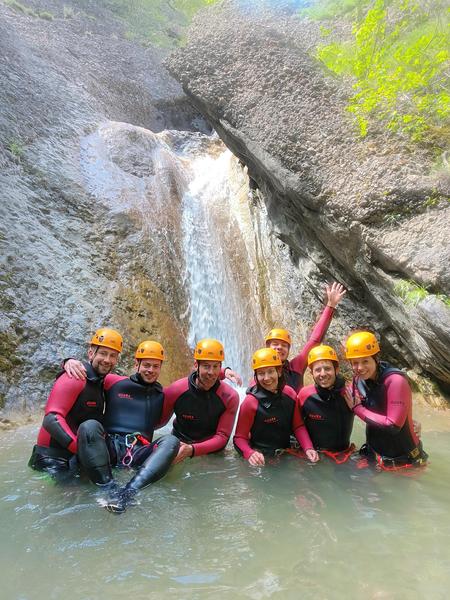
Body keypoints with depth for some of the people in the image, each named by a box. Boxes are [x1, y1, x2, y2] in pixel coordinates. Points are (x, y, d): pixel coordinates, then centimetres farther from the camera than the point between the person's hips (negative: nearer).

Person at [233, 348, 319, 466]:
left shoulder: (289, 394, -1)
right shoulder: (250, 402, -14)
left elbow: (298, 426, 7)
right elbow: (239, 438, -9)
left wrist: (308, 448, -7)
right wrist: (250, 453, -27)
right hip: (261, 461, -3)